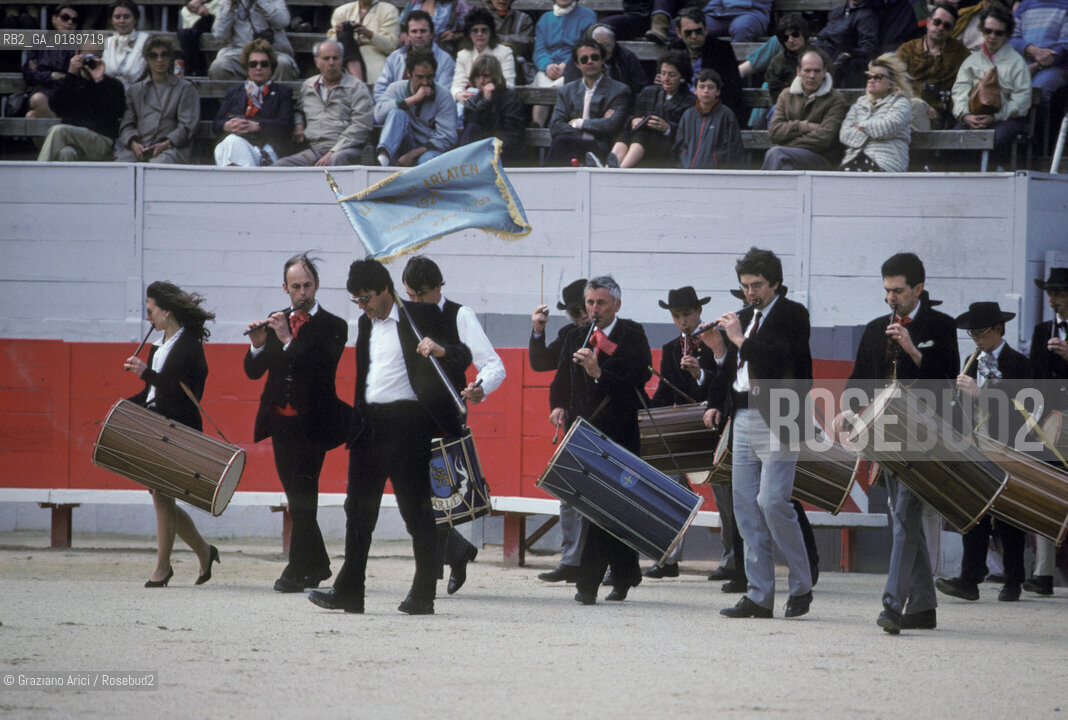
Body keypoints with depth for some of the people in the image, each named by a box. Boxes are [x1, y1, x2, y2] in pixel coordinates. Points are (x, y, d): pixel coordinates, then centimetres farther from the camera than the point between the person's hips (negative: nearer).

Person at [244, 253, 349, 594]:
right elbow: (253, 372, 7)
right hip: (281, 422, 6)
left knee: (302, 494, -11)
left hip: (311, 423, -6)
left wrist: (289, 340, -23)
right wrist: (258, 345, -13)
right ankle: (317, 565, 22)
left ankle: (297, 571, -12)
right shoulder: (276, 323, 11)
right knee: (296, 496, 11)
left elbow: (323, 367, -19)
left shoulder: (332, 327, -4)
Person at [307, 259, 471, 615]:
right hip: (369, 423, 7)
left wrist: (441, 350, -25)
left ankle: (423, 595, 1)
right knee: (359, 508, 6)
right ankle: (349, 591, 10)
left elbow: (462, 358, -4)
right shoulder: (365, 325, 18)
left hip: (407, 422, -7)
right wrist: (356, 419, 12)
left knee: (416, 510, -3)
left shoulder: (421, 318, -1)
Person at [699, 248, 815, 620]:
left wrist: (741, 340, -16)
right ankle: (759, 596, 7)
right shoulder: (745, 317, 17)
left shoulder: (792, 315, -4)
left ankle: (801, 586, 1)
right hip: (743, 418, 8)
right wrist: (720, 350, 3)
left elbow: (783, 360, -19)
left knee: (772, 502, -13)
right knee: (746, 506, 4)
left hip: (776, 420, -8)